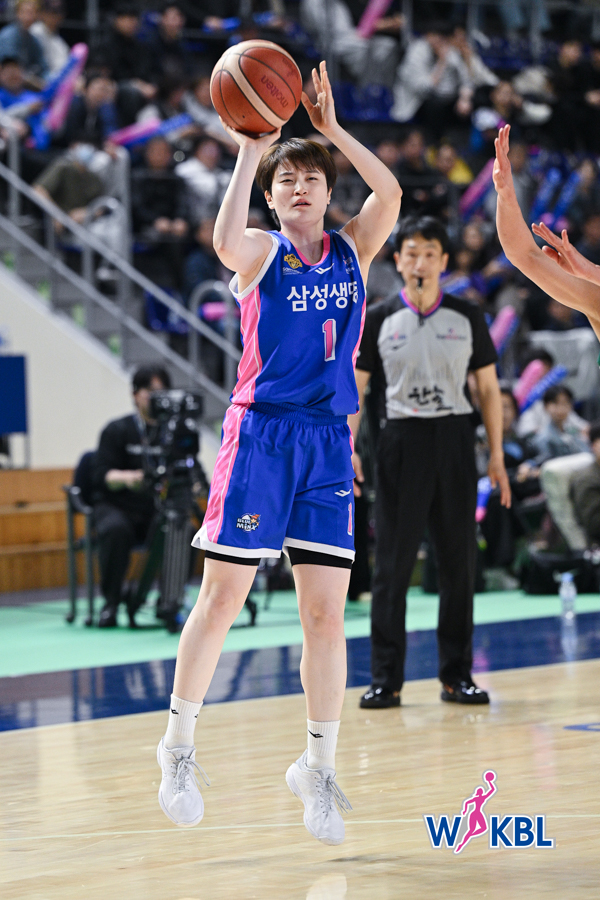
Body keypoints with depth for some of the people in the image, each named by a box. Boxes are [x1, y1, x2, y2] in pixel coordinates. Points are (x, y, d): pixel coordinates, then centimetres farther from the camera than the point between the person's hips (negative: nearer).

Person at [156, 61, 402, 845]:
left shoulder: (352, 250, 10)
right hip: (260, 430, -3)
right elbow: (226, 242, -25)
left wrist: (333, 128, -10)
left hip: (329, 440, 3)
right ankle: (180, 744, 15)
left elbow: (390, 193, -8)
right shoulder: (262, 252, 0)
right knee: (222, 597, 0)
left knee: (326, 610, 2)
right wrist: (250, 152, -19)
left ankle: (319, 768, 11)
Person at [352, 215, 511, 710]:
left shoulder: (467, 317, 5)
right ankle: (386, 679, 2)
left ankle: (457, 675, 12)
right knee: (392, 563, -3)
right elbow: (355, 387, 4)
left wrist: (497, 456, 3)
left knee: (460, 561, 3)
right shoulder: (378, 320, 3)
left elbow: (488, 388, 9)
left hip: (455, 440, 1)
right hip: (402, 441, -1)